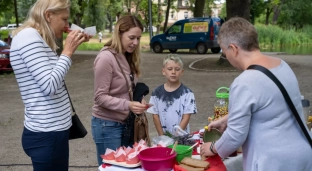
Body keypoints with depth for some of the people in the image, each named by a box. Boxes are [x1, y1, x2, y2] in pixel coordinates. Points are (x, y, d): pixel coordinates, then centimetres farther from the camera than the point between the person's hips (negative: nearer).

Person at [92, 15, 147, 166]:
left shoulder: (128, 57, 8)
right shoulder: (106, 57, -18)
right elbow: (100, 97, -18)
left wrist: (138, 100, -6)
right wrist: (127, 105, -28)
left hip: (124, 123, 7)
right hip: (107, 125, -7)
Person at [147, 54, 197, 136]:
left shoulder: (187, 93, -7)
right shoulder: (157, 93, -1)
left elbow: (186, 117, -8)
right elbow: (155, 116, 0)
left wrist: (177, 135, -13)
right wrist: (162, 136, -6)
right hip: (163, 136, 2)